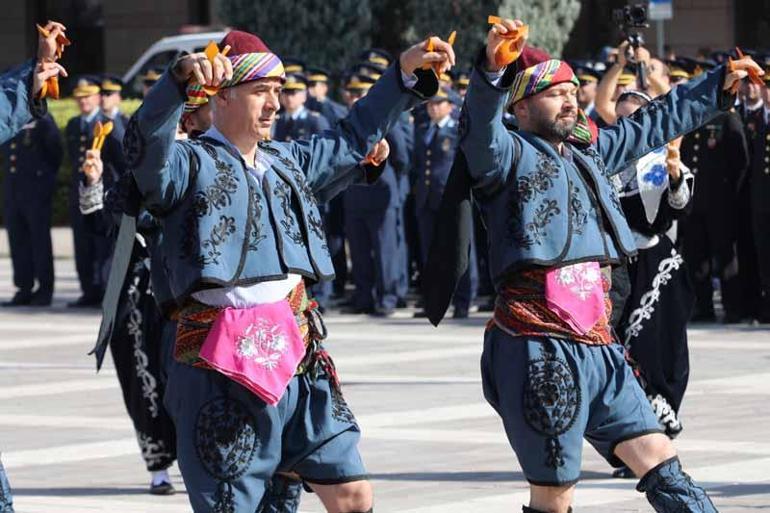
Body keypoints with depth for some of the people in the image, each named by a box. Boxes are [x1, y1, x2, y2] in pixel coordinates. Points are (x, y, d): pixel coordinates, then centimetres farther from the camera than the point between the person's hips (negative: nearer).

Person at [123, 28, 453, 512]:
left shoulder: (288, 161, 16)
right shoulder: (190, 164, -6)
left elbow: (354, 137, 30)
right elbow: (146, 145, -27)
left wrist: (406, 70, 23)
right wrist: (180, 77, -45)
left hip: (299, 358, 7)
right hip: (225, 368, -7)